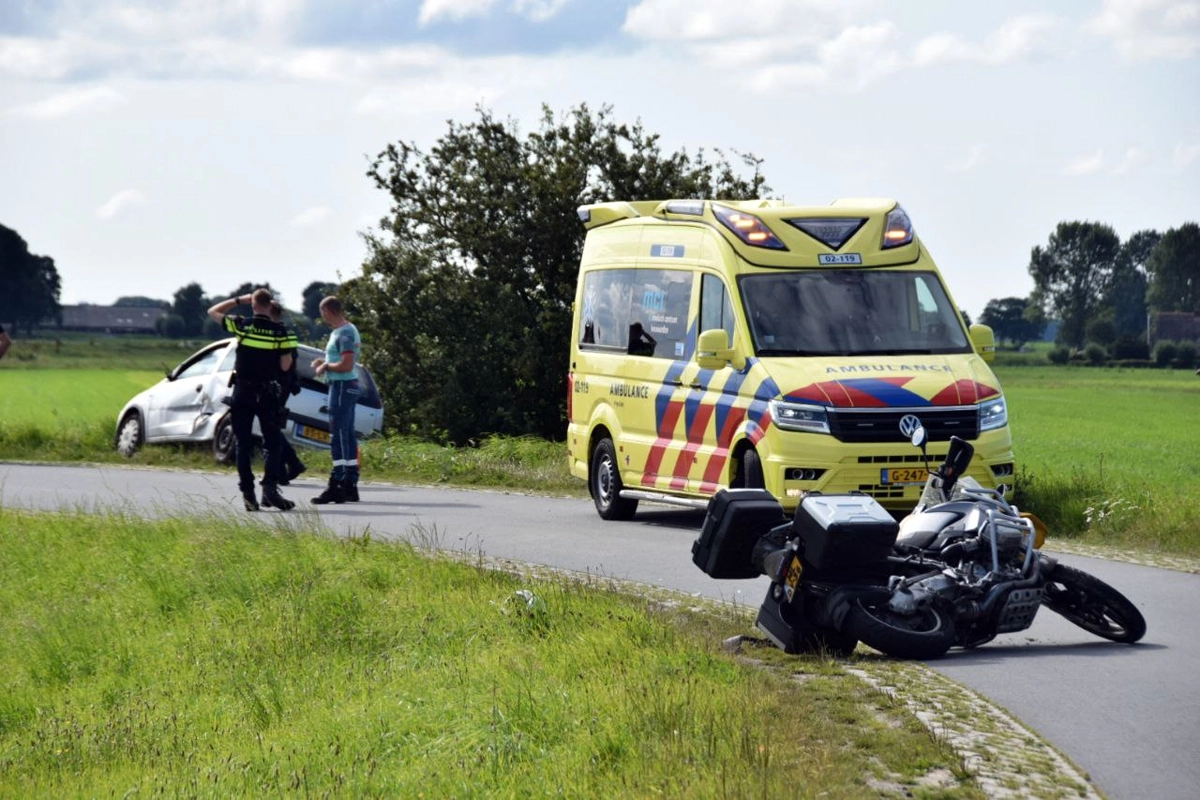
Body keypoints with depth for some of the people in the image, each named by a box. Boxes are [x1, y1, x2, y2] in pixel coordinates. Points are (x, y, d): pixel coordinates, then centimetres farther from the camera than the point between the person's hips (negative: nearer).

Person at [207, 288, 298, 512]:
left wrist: (239, 300, 10)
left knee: (243, 444, 6)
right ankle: (270, 487, -14)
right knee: (272, 443, 4)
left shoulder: (242, 326, -6)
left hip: (242, 392, 1)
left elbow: (213, 311, 7)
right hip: (268, 393, -1)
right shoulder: (280, 332, -8)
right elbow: (285, 366, -6)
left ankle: (248, 493, 3)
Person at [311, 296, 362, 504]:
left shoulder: (344, 333, -16)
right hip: (348, 386, 11)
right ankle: (350, 485, 16)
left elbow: (347, 365, -24)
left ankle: (336, 486, -11)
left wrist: (326, 366, -9)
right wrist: (325, 362, 15)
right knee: (348, 436, 12)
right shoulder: (348, 329, 15)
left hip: (342, 386, -11)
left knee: (338, 437, -10)